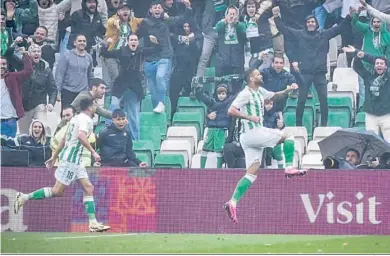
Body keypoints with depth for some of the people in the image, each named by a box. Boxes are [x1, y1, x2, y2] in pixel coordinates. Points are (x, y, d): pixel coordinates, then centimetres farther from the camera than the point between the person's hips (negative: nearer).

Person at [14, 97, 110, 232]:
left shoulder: (77, 118, 18)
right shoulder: (86, 119, -10)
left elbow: (64, 139, 23)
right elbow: (81, 135, -29)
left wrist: (54, 157, 27)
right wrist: (93, 152, -27)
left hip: (75, 160, 10)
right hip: (71, 159, -10)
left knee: (88, 188, 4)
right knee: (57, 191, -8)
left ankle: (93, 223, 0)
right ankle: (24, 197, -2)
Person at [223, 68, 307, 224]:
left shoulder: (260, 92, 17)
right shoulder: (246, 94, -11)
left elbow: (275, 96, 33)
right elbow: (231, 111, -18)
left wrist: (287, 91, 16)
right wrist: (250, 117, -22)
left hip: (255, 134, 9)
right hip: (252, 133, -9)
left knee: (252, 173, 3)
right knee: (287, 136, -2)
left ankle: (233, 202, -4)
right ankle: (289, 168, 0)